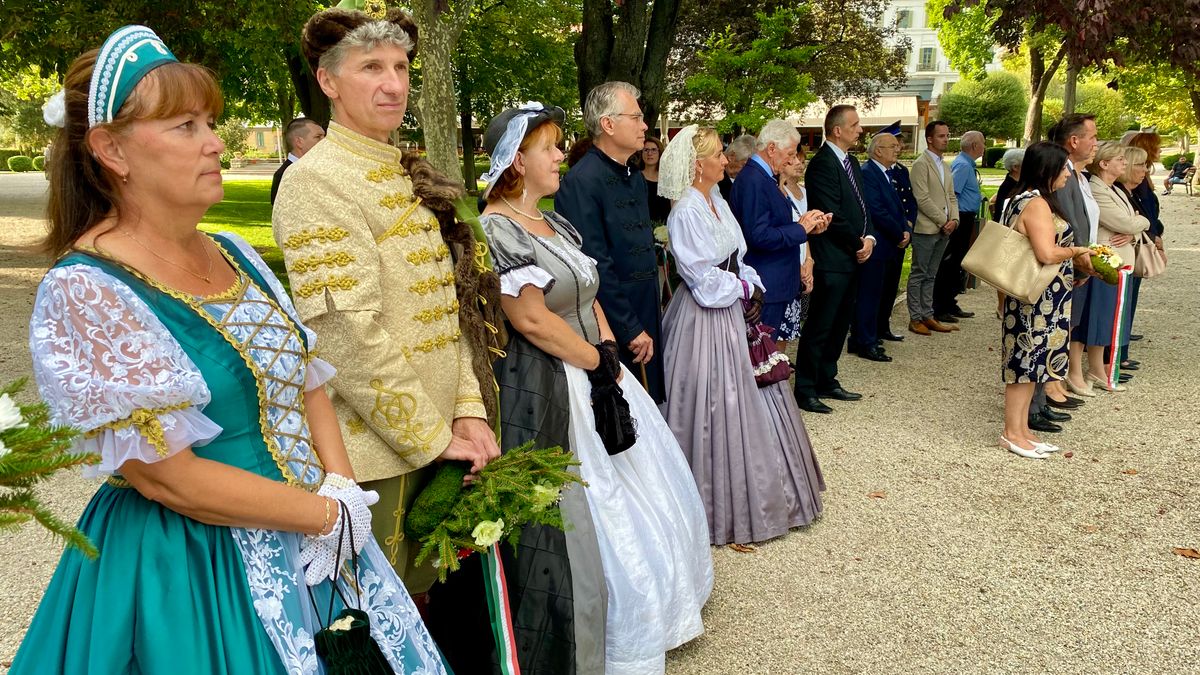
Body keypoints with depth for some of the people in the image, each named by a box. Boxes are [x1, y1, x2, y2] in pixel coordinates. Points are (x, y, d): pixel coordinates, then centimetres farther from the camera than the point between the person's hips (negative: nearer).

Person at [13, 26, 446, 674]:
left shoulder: (233, 254, 5)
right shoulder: (82, 292, -17)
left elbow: (308, 382, 7)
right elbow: (167, 476, -21)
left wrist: (341, 487, -10)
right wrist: (331, 514, -15)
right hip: (185, 576, -7)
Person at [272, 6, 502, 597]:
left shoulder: (409, 178, 12)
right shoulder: (316, 181, -14)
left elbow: (450, 304, 11)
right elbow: (349, 337, -21)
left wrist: (468, 409, 0)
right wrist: (433, 436, -15)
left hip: (436, 439, 8)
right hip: (373, 452, -7)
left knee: (422, 592, 21)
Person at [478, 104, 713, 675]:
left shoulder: (554, 223, 12)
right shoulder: (495, 231, -17)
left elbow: (589, 297, 12)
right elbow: (533, 319, -23)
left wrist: (610, 350, -4)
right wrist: (599, 361, -14)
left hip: (595, 373, 10)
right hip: (548, 389, -10)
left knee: (644, 491, 19)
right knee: (592, 515, 1)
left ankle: (650, 611, 39)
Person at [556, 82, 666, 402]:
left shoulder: (636, 178, 13)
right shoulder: (581, 182, -16)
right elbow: (596, 267, -20)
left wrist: (650, 324, 16)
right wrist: (631, 330, -16)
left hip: (645, 322, 8)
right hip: (611, 332, -8)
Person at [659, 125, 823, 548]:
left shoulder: (717, 202, 9)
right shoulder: (686, 212, -18)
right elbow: (705, 279, -19)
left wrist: (751, 287, 0)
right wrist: (744, 289, -6)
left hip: (734, 311, 9)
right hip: (708, 320, -9)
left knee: (749, 399, 15)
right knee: (717, 408, 0)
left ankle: (757, 493, 30)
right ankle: (723, 506, 14)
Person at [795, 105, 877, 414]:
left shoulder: (851, 162, 14)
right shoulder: (822, 164, -15)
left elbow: (860, 206, 17)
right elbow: (832, 216, -19)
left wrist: (869, 238, -1)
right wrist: (858, 244, -8)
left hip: (851, 259, 9)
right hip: (831, 260, -9)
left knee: (839, 325, 15)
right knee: (819, 327, -3)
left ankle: (826, 381, 27)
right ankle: (805, 390, 6)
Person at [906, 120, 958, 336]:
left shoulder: (945, 166, 18)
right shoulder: (921, 164, -8)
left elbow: (951, 197, 17)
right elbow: (922, 199, -15)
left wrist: (954, 219, 0)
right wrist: (942, 221, -13)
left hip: (943, 230, 8)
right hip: (926, 228, -8)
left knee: (930, 275, 12)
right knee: (919, 275, -1)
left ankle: (927, 315, 17)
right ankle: (915, 318, 5)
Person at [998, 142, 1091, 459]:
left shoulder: (1022, 200, 13)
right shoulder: (1037, 204, -19)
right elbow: (1047, 253, -28)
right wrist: (1075, 250, -9)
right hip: (1038, 298, -10)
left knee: (1028, 361, 13)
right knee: (1026, 361, -3)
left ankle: (1022, 428, 20)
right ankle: (1012, 433, 5)